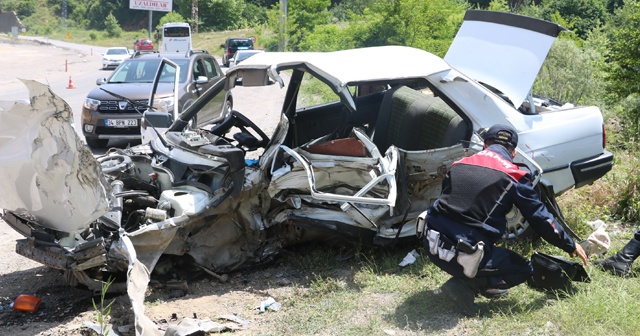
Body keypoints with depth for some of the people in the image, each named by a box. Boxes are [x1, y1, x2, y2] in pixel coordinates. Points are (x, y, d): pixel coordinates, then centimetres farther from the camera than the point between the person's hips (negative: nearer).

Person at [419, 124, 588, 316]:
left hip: (433, 245, 6)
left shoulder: (459, 165, 14)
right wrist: (570, 246, 20)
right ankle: (465, 285, -4)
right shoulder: (513, 176, 0)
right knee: (524, 269, 15)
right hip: (465, 255, -6)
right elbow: (540, 218, 5)